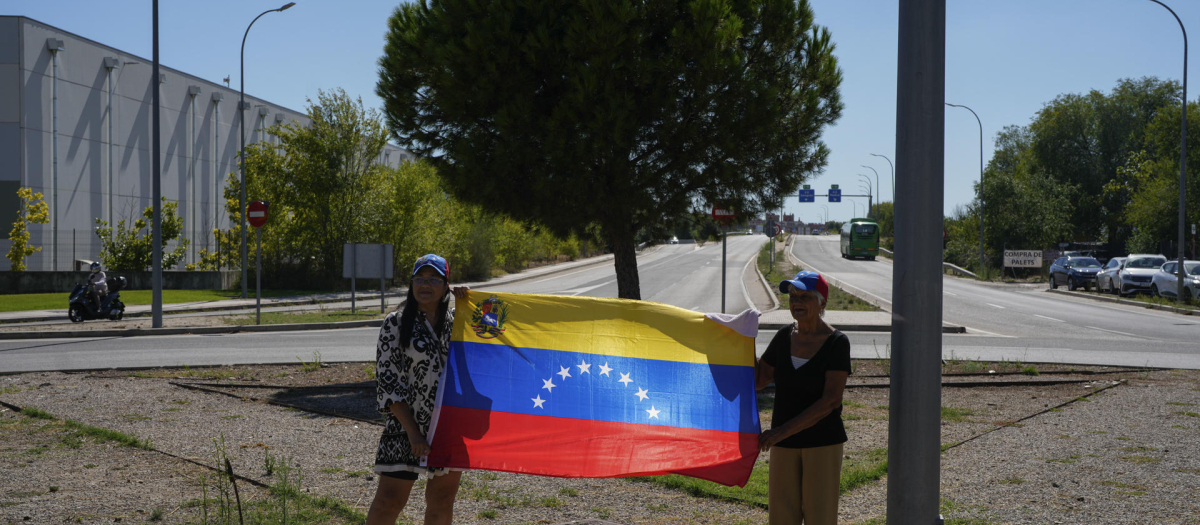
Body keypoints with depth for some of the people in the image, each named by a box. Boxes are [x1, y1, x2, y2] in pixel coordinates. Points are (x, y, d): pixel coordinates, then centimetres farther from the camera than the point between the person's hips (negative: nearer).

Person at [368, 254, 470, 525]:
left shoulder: (456, 322, 9)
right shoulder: (395, 324, -3)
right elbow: (386, 380, -7)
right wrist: (412, 431, -14)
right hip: (408, 422, -4)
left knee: (442, 502, 10)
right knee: (390, 501, -7)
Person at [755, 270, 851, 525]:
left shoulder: (836, 342, -12)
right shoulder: (785, 336, 4)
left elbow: (830, 401, -19)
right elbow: (757, 379, 11)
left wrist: (783, 431, -23)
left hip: (823, 443, -5)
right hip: (784, 445, 5)